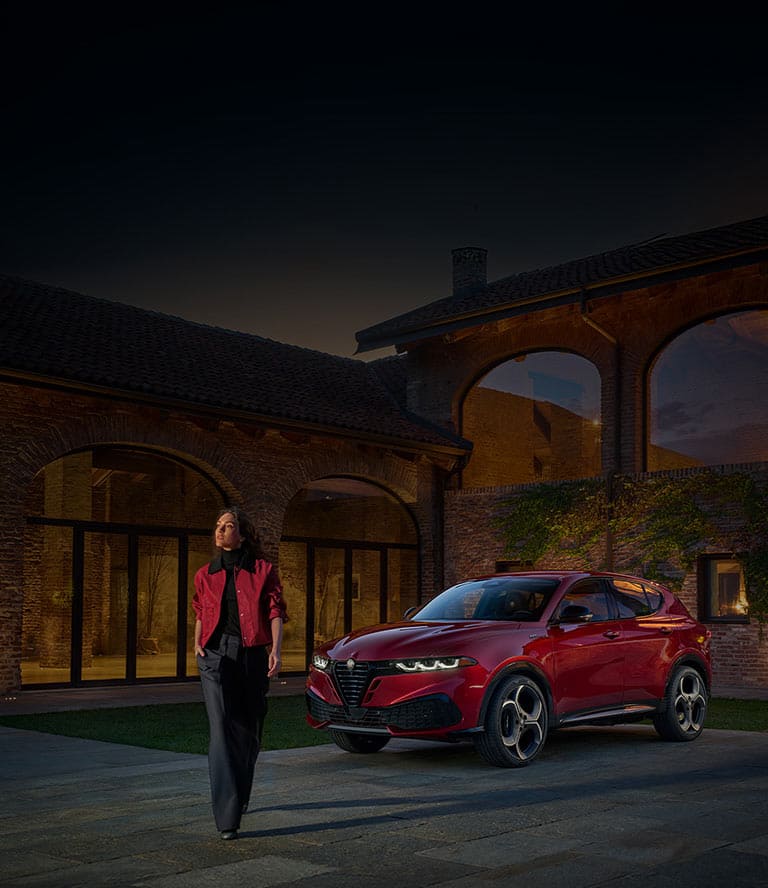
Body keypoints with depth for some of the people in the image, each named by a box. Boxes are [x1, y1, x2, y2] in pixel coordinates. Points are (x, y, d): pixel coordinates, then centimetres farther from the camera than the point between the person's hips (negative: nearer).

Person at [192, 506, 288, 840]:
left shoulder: (263, 571, 5)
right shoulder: (205, 574, 13)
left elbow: (275, 612, -1)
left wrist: (275, 650, -13)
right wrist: (197, 643, 8)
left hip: (253, 654, 0)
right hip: (216, 653, 1)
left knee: (249, 730, 9)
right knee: (222, 729, -13)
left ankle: (240, 796, 34)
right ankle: (227, 817, -15)